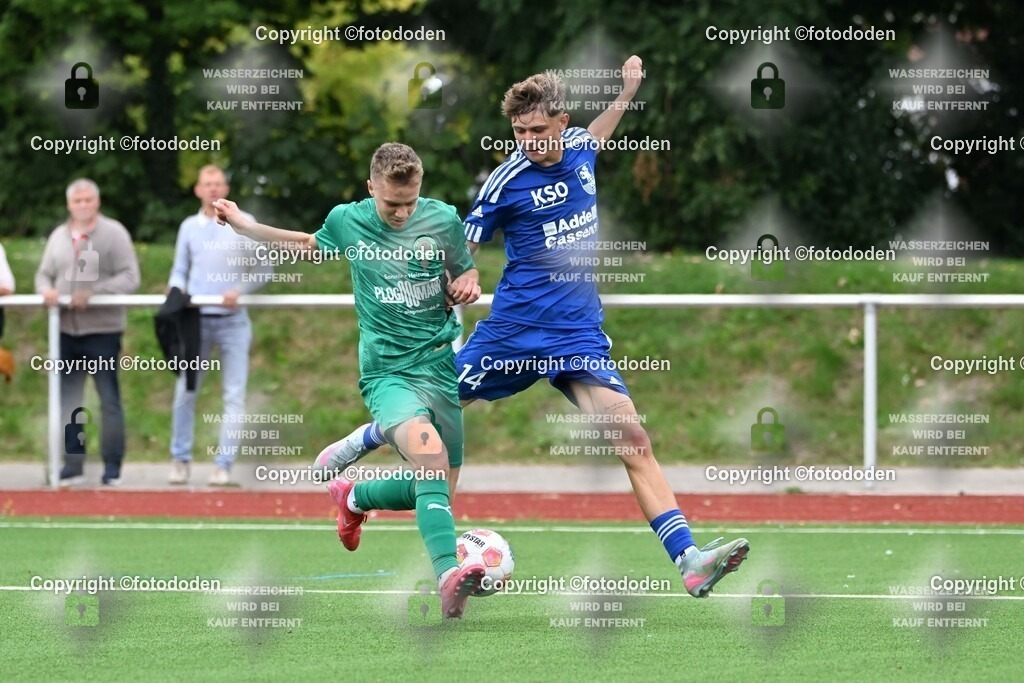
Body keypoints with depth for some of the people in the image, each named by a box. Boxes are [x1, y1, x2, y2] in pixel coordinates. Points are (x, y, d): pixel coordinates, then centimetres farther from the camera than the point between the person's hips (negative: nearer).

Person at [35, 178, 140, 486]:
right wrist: (46, 289, -9)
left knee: (109, 400, 1)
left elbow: (129, 278, -10)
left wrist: (93, 293, -20)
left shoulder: (114, 233, -3)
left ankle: (112, 468, 7)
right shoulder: (59, 236, 12)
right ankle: (72, 465, 11)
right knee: (67, 400, 5)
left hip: (103, 330, -5)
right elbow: (44, 273, 15)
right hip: (66, 330, 5)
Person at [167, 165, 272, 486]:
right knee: (184, 391, 2)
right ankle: (180, 460, 12)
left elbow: (264, 268, 3)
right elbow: (179, 270, 13)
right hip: (196, 319, 2)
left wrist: (239, 290, -12)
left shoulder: (243, 224, 2)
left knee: (234, 396, -5)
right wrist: (177, 289, -8)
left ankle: (224, 465, -2)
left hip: (232, 320, -2)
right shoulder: (189, 227, 8)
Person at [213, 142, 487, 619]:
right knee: (429, 449, -31)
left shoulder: (443, 219, 1)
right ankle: (449, 575, -44)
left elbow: (465, 275, 16)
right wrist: (242, 225, 23)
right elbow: (309, 245, 24)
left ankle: (353, 498, 37)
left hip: (440, 369, 3)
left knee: (438, 485, 8)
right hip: (387, 371, -3)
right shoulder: (347, 221, 1)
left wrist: (468, 285, -7)